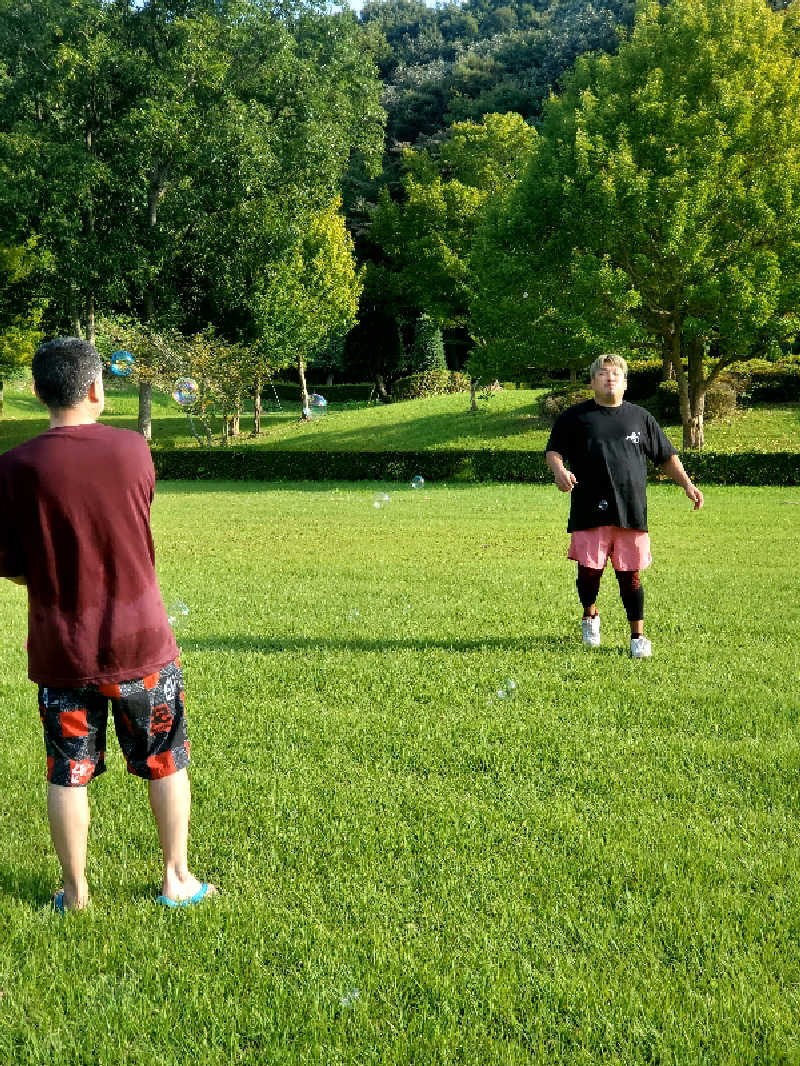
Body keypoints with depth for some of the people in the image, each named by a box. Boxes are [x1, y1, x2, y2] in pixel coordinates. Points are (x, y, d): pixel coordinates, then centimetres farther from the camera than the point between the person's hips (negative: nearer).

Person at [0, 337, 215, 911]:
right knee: (167, 763, 15)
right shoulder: (132, 449, -9)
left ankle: (75, 892, 24)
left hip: (61, 648, 0)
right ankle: (177, 879, 25)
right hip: (141, 641, 0)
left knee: (68, 774, 13)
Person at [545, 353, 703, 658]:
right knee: (589, 570, -2)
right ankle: (590, 615, 29)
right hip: (590, 511, -1)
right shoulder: (574, 417, 10)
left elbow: (667, 457, 20)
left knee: (630, 576, 1)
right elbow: (553, 450, 7)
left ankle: (638, 636, 13)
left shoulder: (640, 417, 16)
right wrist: (560, 470, -14)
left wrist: (687, 485, 10)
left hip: (632, 513, 1)